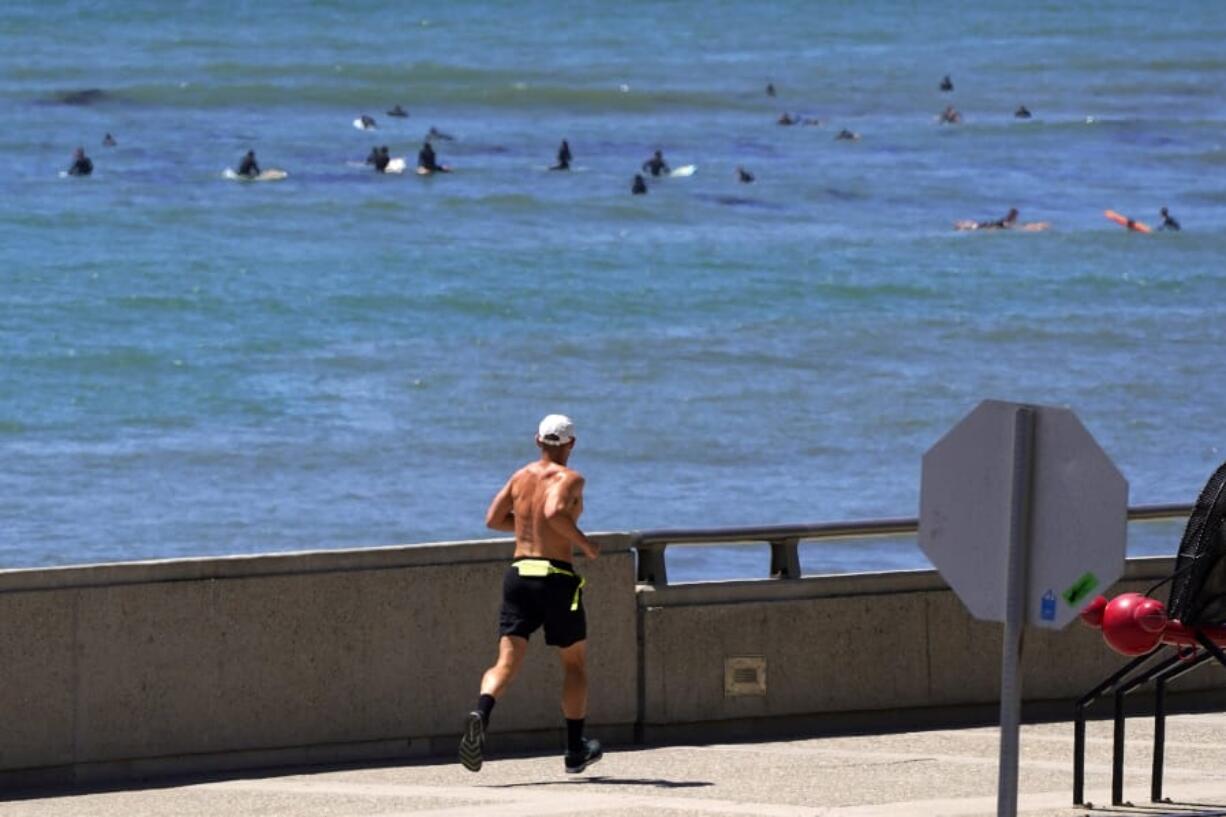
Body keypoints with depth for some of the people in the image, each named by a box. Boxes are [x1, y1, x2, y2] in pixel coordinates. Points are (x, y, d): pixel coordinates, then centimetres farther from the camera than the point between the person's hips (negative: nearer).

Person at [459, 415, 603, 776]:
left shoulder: (521, 477, 12)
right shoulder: (570, 479, -6)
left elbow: (494, 519, 12)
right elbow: (555, 511, -25)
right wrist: (584, 543, -12)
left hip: (519, 572, 4)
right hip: (556, 577, -4)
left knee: (507, 663, -3)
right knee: (574, 663, 15)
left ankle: (480, 715, -35)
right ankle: (575, 752, 21)